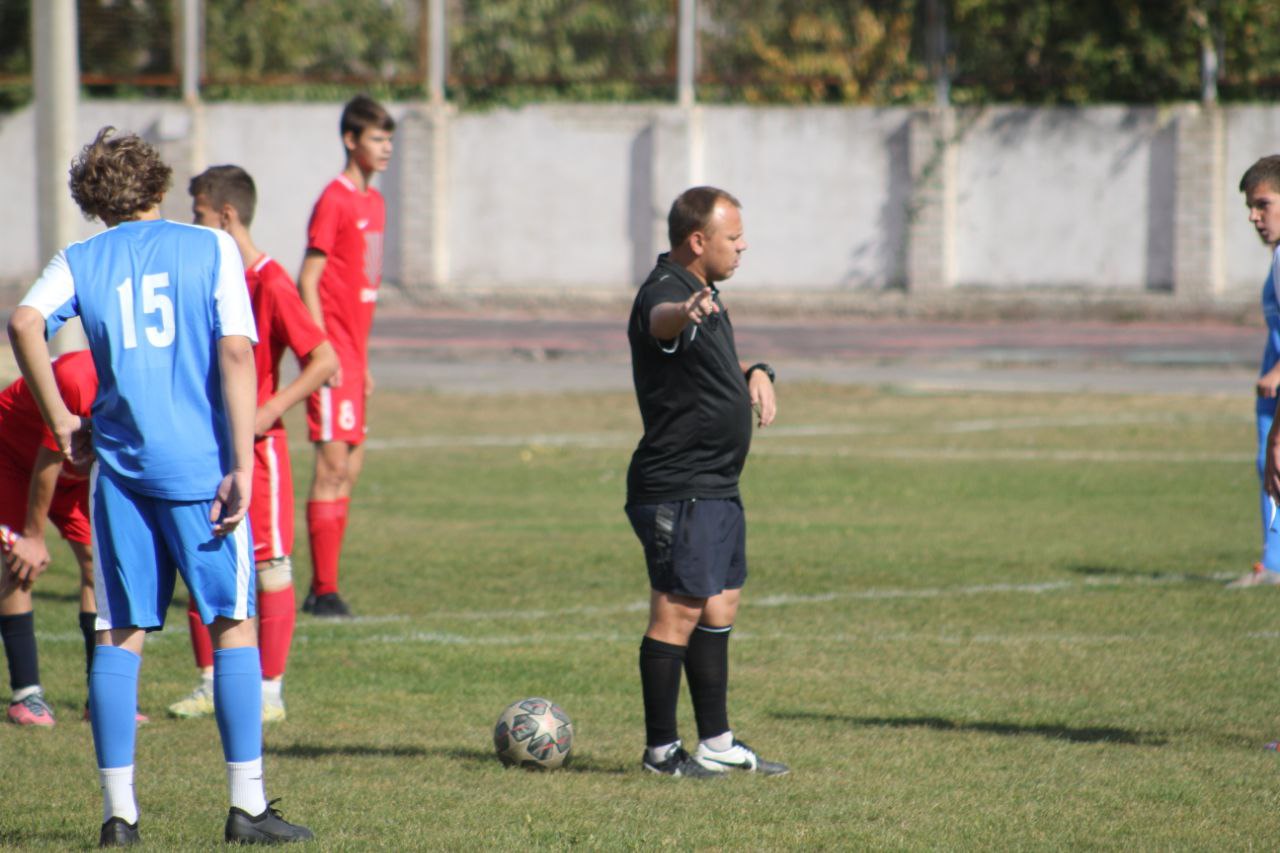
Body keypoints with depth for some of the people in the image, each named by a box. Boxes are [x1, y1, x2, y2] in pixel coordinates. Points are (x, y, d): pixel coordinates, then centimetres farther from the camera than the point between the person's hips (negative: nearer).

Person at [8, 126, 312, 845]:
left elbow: (26, 322, -12)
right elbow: (236, 353, -8)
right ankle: (247, 805, 1)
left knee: (121, 635, 8)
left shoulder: (81, 261, 7)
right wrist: (242, 466, -10)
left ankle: (119, 809, 4)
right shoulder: (211, 249, 3)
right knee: (235, 625, 5)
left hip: (120, 464, 2)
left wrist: (60, 419, -4)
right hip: (203, 464, -2)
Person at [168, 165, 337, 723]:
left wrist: (269, 411, -22)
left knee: (269, 566, -1)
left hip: (257, 447, -8)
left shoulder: (270, 284, -15)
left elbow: (324, 361, -18)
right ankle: (210, 684, 17)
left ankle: (269, 692, 4)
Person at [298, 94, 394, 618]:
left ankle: (323, 589, 13)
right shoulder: (334, 201, -11)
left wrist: (364, 360, 19)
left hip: (354, 352, 9)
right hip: (332, 347, -9)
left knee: (350, 467, 9)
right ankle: (324, 590, -9)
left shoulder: (374, 201, 15)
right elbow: (308, 281, -14)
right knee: (333, 461, -10)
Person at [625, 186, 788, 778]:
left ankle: (716, 742, 23)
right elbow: (660, 321, -42)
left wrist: (755, 373, 12)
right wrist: (686, 312, -66)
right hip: (678, 489, -11)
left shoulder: (704, 294, 15)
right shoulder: (665, 293, -17)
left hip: (717, 487, 11)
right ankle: (661, 750, -1)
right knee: (678, 614, -7)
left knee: (719, 609, 15)